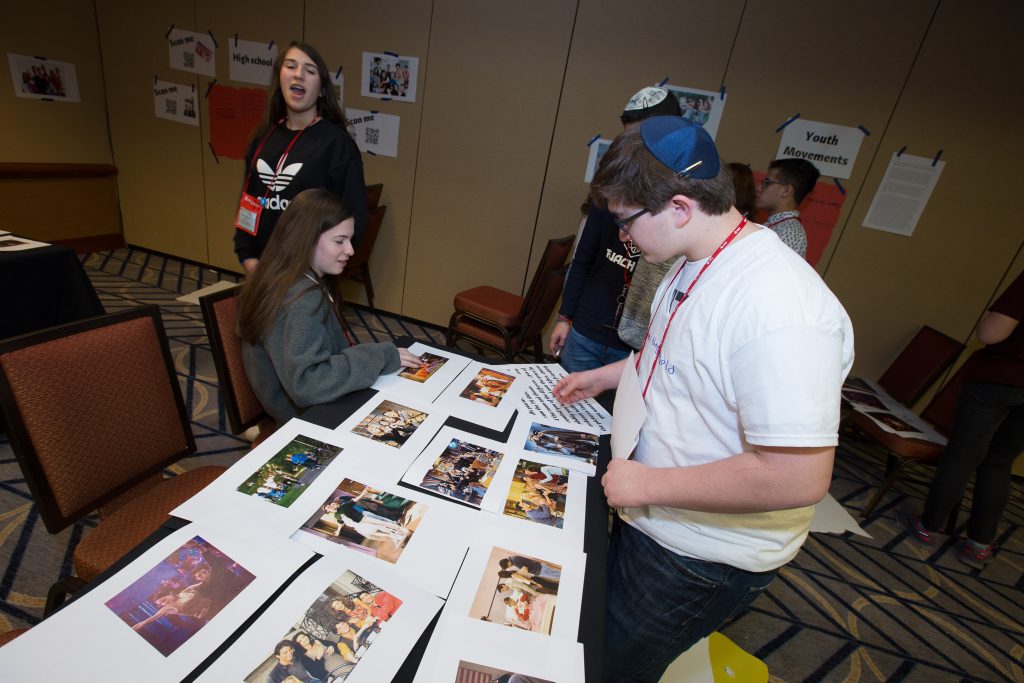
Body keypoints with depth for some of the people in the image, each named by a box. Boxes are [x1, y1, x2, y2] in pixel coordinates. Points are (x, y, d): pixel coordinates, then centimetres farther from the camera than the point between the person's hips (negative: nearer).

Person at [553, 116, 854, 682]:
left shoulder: (779, 309, -33)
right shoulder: (695, 264, -1)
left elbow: (799, 478, -34)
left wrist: (650, 484, -26)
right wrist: (605, 377, 11)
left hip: (703, 557, -8)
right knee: (591, 632, 29)